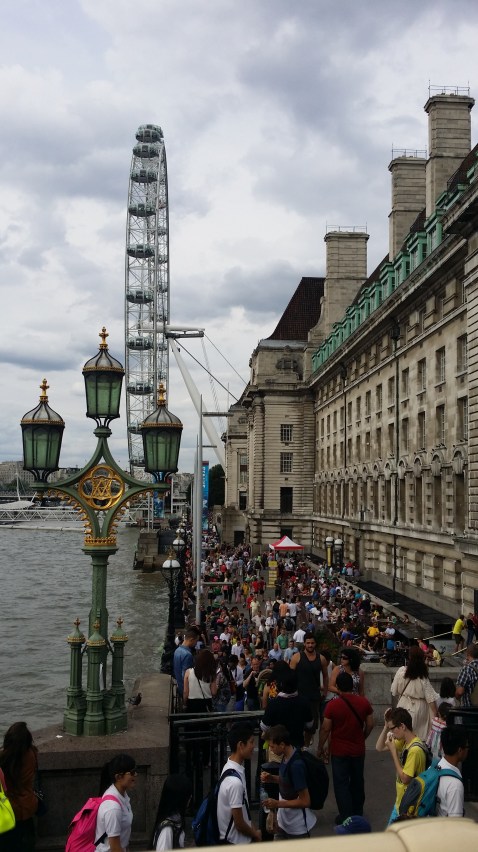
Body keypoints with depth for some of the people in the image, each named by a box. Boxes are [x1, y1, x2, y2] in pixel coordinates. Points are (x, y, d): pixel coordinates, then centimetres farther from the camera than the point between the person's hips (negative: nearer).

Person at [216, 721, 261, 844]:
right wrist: (256, 834, -4)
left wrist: (252, 828, 8)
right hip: (235, 843, -8)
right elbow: (239, 823, -21)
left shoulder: (229, 767, -1)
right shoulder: (235, 781, -29)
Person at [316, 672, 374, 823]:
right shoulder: (364, 702, -8)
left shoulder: (332, 705, -18)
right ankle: (357, 813, 33)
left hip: (339, 751, -4)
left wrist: (320, 747, 1)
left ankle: (346, 817, 11)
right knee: (357, 781, 20)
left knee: (341, 783, 8)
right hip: (358, 749, 4)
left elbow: (325, 728, -13)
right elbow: (370, 724, 0)